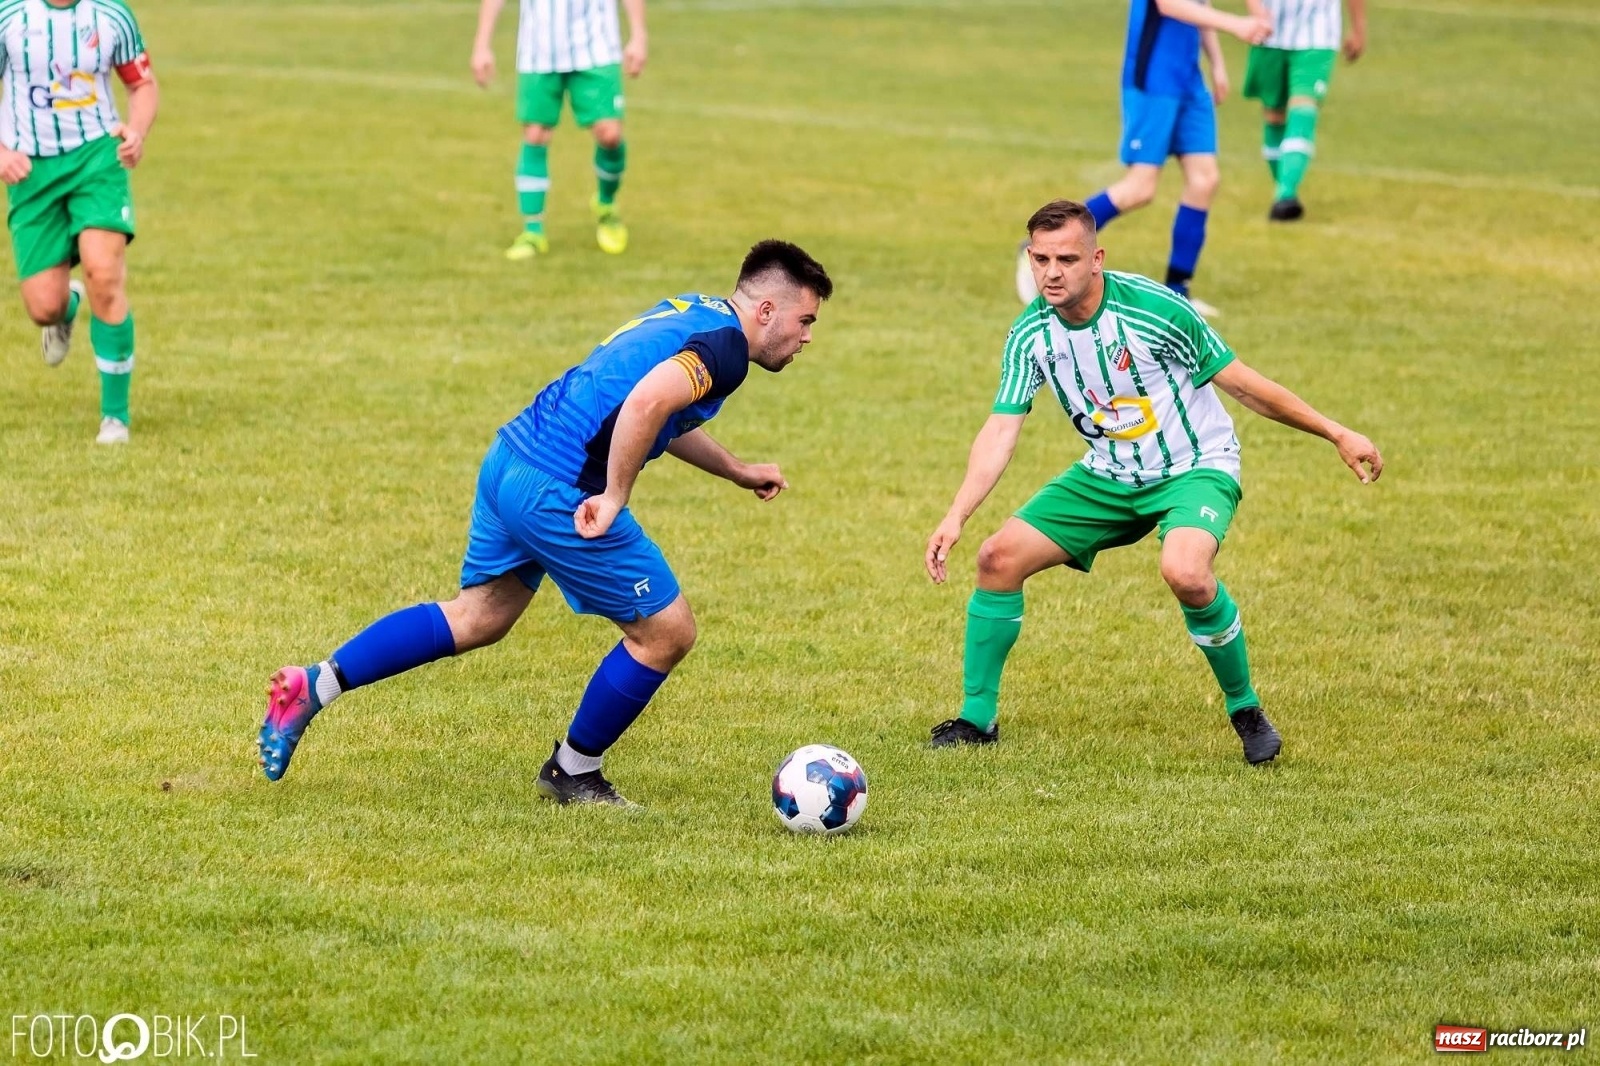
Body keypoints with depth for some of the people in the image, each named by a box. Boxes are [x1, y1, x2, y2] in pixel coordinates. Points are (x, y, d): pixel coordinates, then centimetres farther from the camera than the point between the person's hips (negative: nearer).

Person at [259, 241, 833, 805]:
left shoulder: (690, 313, 17)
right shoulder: (723, 345, -13)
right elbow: (646, 403, -32)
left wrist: (737, 470, 39)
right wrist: (614, 498, -24)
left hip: (510, 459, 9)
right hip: (556, 492, -9)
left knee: (477, 617, 23)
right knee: (667, 631, 4)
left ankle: (314, 686, 19)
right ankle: (573, 772, 19)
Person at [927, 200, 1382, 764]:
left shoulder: (1153, 307, -23)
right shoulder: (1030, 335, -9)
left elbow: (1240, 382, -13)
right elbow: (1001, 430, -10)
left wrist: (1337, 434, -8)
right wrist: (955, 517, -23)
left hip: (1196, 467, -5)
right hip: (1108, 477, 6)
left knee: (1184, 571, -34)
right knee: (999, 557, -5)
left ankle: (1245, 710, -10)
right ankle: (978, 718, 13)